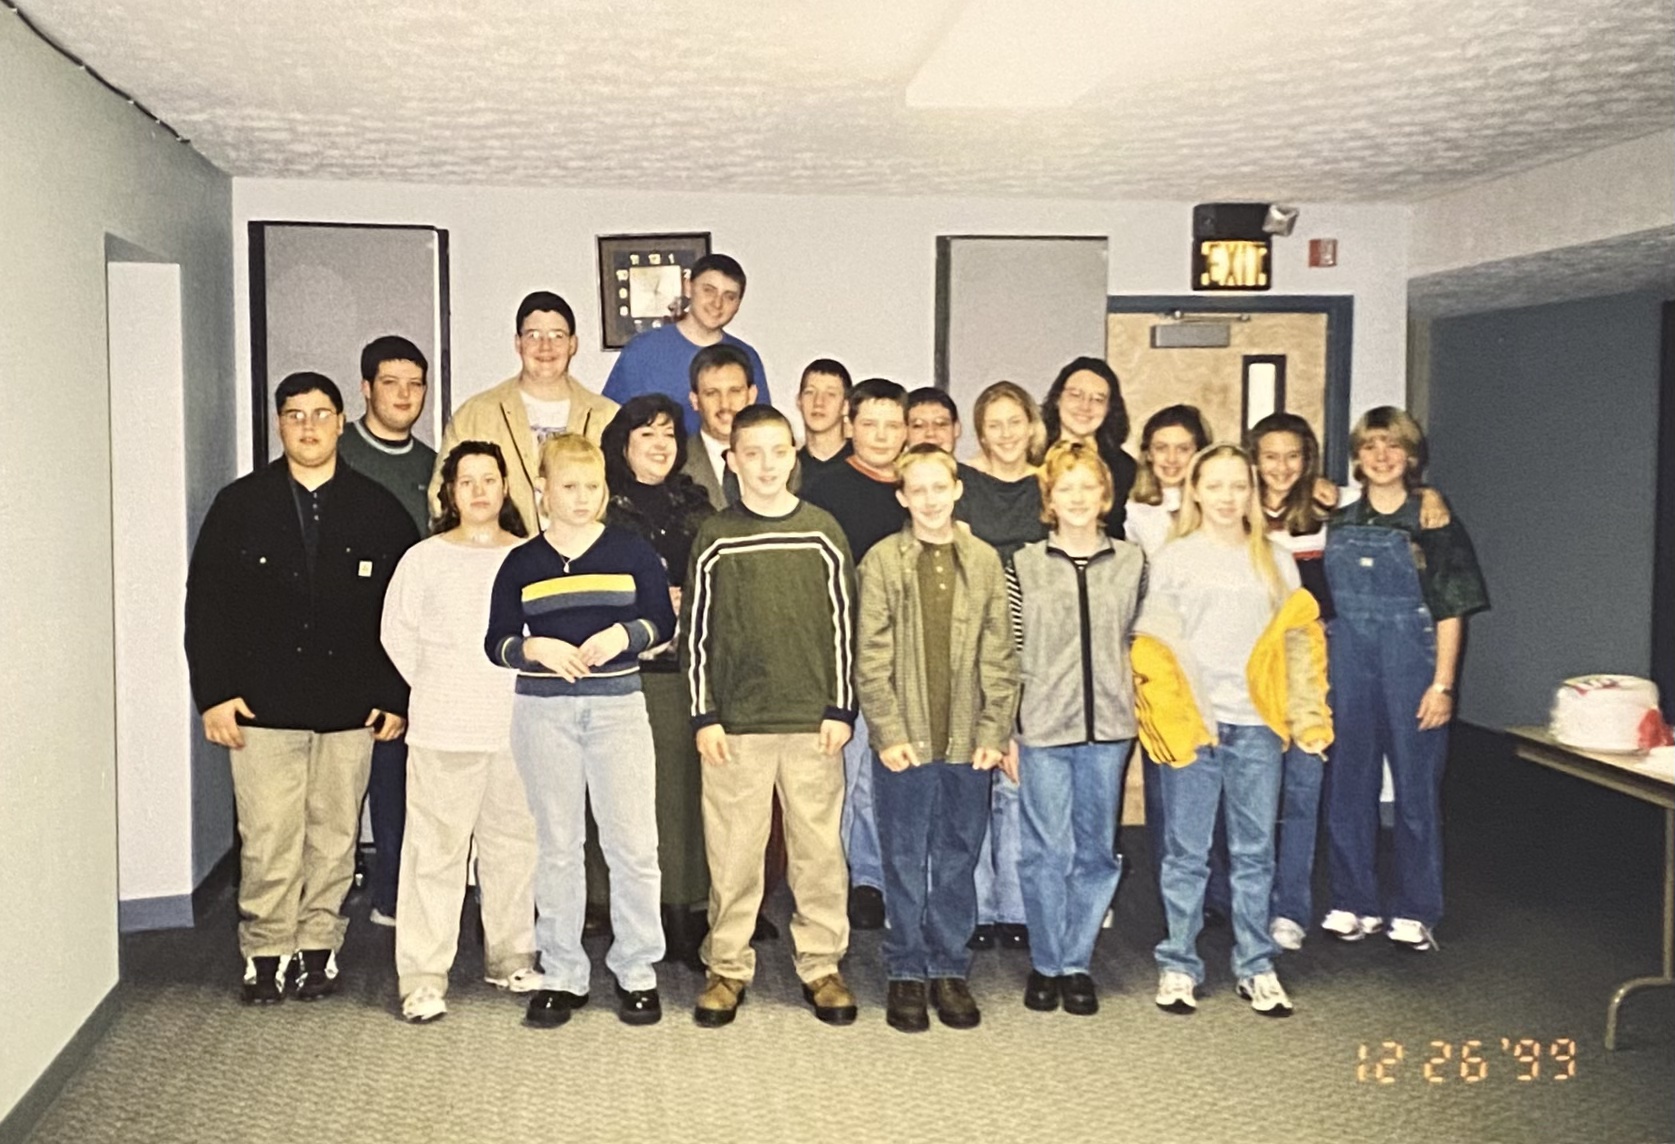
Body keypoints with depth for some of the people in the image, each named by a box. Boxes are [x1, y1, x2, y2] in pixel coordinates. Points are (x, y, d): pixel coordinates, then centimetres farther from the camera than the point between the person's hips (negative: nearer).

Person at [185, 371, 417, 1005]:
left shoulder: (379, 509, 5)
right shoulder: (239, 504, 5)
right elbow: (205, 603, 4)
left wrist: (396, 697, 1)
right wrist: (214, 692, -2)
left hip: (351, 708, 1)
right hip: (262, 707, 0)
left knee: (335, 835, 7)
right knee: (267, 839, 0)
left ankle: (319, 947, 21)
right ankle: (267, 951, 15)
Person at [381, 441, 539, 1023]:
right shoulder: (423, 559, 1)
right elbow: (398, 637, 5)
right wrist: (441, 693, 6)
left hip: (518, 727, 2)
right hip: (443, 731, -2)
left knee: (515, 846, 11)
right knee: (435, 851, -1)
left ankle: (511, 958, 26)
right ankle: (423, 979, 6)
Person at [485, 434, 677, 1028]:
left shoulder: (632, 551, 5)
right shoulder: (521, 563, 6)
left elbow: (663, 620, 5)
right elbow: (497, 641, 5)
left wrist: (624, 634, -14)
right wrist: (536, 648, -15)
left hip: (618, 704, -1)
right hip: (543, 709, 1)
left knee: (633, 844, -2)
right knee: (556, 845, 8)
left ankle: (636, 970, 13)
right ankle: (561, 973, 19)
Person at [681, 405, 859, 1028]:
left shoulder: (822, 531, 4)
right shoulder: (714, 538, 3)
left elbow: (843, 624, 5)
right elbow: (695, 631, 4)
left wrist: (841, 708, 0)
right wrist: (704, 715, -2)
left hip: (813, 719, 1)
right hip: (735, 721, 0)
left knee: (819, 848, 6)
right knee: (732, 851, 5)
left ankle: (821, 965, 19)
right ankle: (727, 967, 19)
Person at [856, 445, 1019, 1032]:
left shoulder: (984, 561, 6)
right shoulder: (882, 560, -1)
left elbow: (999, 656, 5)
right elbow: (871, 657, -4)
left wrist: (994, 732, -1)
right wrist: (888, 732, -10)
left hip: (968, 742, 2)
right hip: (905, 740, -2)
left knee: (958, 860, 10)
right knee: (906, 862, 6)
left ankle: (950, 970, 22)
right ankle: (907, 973, 18)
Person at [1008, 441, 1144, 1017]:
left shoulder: (1131, 562, 6)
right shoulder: (1025, 564, 1)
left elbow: (1140, 641, 12)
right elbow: (1008, 655, 1)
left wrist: (1138, 716, 8)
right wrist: (1005, 732, -2)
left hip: (1108, 728, 2)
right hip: (1042, 729, -2)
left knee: (1097, 851, 8)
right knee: (1048, 851, 3)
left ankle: (1077, 963, 22)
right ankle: (1046, 964, 19)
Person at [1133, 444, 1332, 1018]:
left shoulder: (1276, 561, 12)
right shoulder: (1173, 558, 4)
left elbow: (1299, 642, 12)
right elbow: (1154, 641, 2)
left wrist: (1305, 718, 3)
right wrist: (1168, 710, -8)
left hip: (1256, 723, 2)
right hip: (1190, 721, -2)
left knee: (1255, 850, 7)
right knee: (1186, 851, 3)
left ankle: (1256, 966, 18)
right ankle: (1178, 965, 14)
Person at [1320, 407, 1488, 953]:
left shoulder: (1434, 524, -2)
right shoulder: (1338, 524, 8)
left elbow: (1451, 611, -4)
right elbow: (1323, 605, 10)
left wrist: (1443, 684, -10)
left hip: (1412, 668, -3)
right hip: (1349, 667, 3)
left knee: (1416, 786, 3)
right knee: (1348, 785, 7)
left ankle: (1414, 912, 14)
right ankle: (1355, 903, 20)